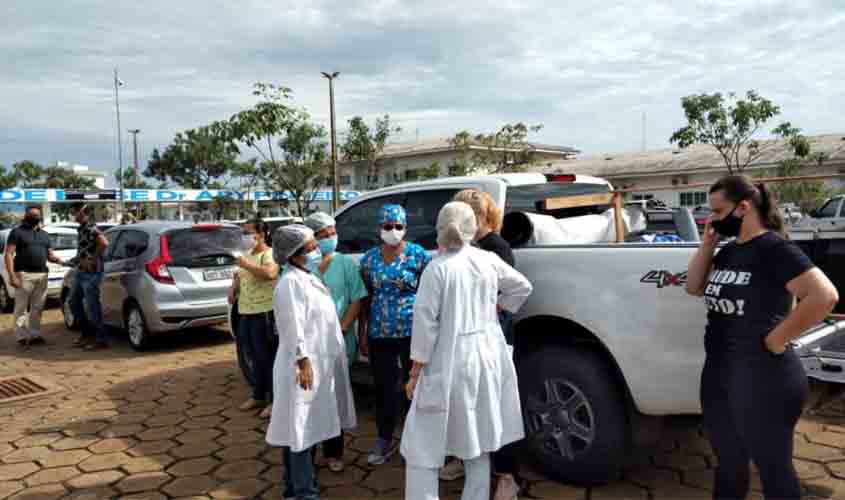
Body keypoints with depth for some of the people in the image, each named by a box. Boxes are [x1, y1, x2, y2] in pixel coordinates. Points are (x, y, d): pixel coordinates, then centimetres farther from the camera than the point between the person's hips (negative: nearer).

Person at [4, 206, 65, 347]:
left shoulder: (44, 235, 18)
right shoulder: (17, 232, 1)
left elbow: (50, 255, 19)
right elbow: (9, 254, -5)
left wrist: (60, 261, -4)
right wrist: (12, 275, -14)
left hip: (42, 275, 5)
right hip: (24, 274, -5)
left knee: (37, 308, 9)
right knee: (21, 307, -1)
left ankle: (35, 334, 15)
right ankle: (21, 336, 2)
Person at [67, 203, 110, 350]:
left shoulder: (91, 228, -17)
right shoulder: (82, 228, 14)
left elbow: (104, 243, -33)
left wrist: (93, 260, -24)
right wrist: (76, 259, 14)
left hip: (91, 273, -10)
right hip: (80, 272, 10)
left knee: (91, 307, -4)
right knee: (75, 302, 18)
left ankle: (101, 340, 6)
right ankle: (87, 332, 29)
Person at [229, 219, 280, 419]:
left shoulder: (269, 254, -12)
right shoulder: (248, 254, 16)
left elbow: (270, 273, -32)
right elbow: (239, 274, 30)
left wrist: (247, 264, -22)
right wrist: (233, 287, 11)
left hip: (264, 313, -8)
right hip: (246, 312, 9)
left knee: (267, 357, -2)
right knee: (257, 358, 17)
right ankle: (258, 396, 29)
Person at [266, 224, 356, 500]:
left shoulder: (308, 278, 13)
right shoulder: (291, 283, -18)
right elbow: (294, 327, -23)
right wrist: (303, 362, -25)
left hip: (321, 362, 10)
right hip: (304, 365, -10)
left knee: (309, 427, 19)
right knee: (301, 428, -1)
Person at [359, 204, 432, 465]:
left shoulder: (417, 254, -4)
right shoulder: (369, 258, 6)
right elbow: (365, 297, 10)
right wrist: (362, 333, 9)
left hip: (412, 332, -3)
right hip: (379, 334, 3)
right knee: (384, 388, 11)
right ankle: (384, 441, 26)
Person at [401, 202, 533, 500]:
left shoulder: (437, 269, -13)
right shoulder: (489, 261, 1)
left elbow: (425, 323, -13)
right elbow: (523, 287, 14)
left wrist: (415, 373, -6)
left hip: (449, 362, -5)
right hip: (487, 356, 6)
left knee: (423, 443, 5)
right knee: (478, 439, 20)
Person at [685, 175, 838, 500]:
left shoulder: (774, 248, -15)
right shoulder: (728, 250, 10)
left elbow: (824, 296, -24)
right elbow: (694, 287, 14)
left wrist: (776, 338, -18)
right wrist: (708, 242, 5)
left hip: (763, 377, -8)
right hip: (717, 372, 8)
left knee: (772, 466, 9)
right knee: (727, 459, 23)